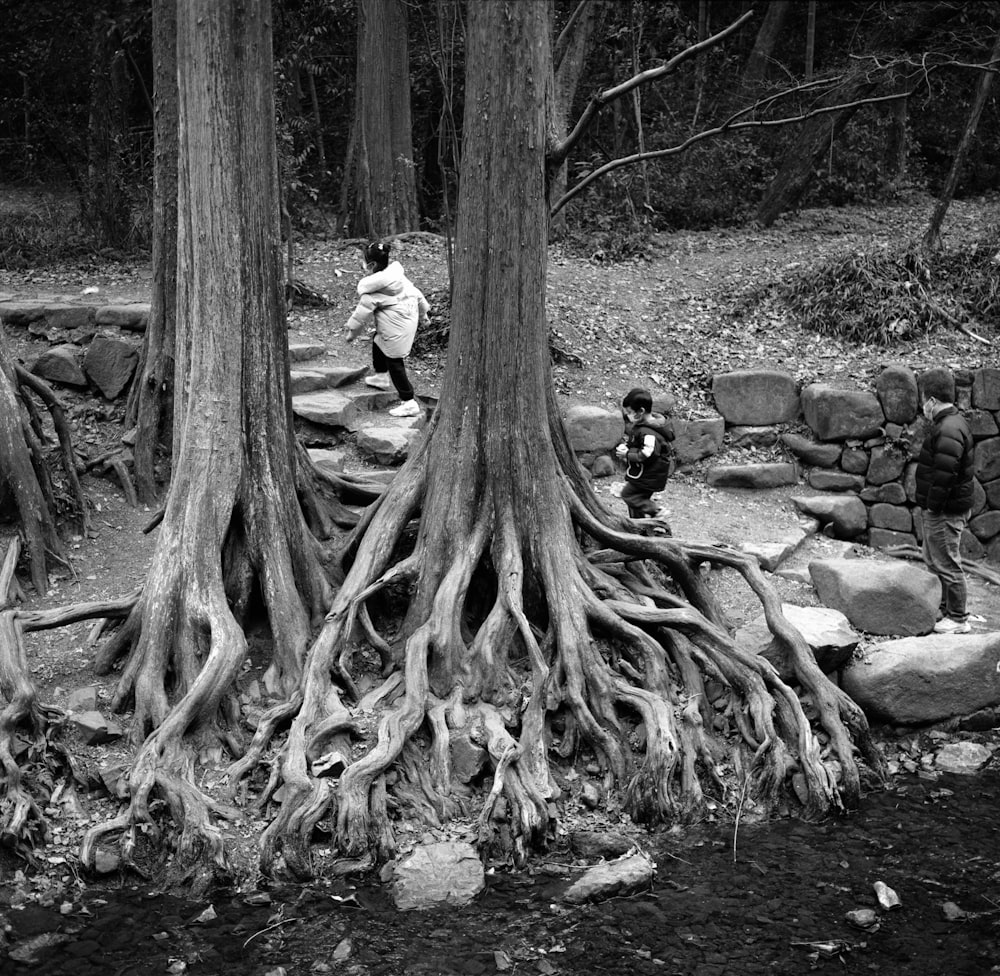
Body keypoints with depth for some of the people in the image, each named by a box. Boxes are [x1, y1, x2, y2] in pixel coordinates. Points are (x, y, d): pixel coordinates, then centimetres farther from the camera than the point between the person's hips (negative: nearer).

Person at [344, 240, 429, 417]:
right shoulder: (398, 275, 3)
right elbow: (416, 293, 12)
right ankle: (382, 377, 47)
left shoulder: (373, 291, -19)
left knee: (394, 363, -1)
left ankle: (409, 403, 0)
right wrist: (423, 314, 27)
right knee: (377, 342, 30)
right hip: (409, 320, 9)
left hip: (395, 329, -9)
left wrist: (352, 331, 2)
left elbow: (363, 313, -13)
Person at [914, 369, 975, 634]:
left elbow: (944, 475, -27)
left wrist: (933, 506, -20)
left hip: (944, 512, -11)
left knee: (947, 565, -2)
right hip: (942, 509, 11)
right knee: (934, 561, 21)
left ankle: (958, 619, 7)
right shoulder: (953, 423, 13)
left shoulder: (948, 430, -24)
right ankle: (947, 610, 32)